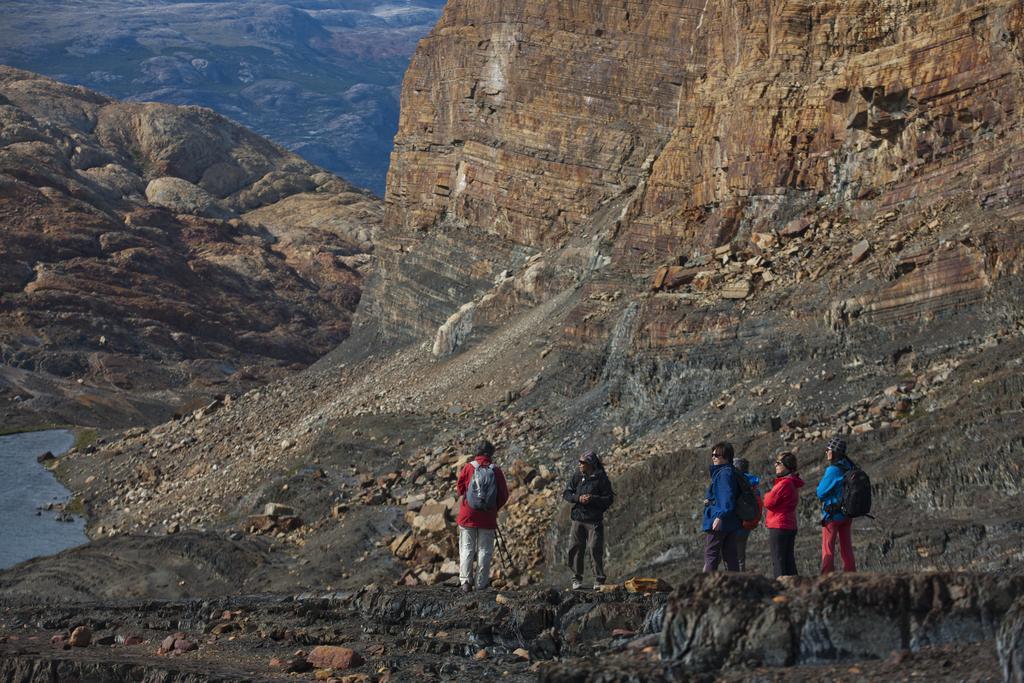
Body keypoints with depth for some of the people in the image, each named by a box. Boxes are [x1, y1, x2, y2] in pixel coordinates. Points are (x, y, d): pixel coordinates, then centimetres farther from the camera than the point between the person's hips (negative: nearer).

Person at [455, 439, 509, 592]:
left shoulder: (469, 467, -5)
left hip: (468, 515, 0)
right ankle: (481, 583, 8)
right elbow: (504, 494, -1)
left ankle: (465, 580, -5)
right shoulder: (496, 470, -4)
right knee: (484, 550, 8)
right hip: (488, 517, 0)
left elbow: (459, 486, 2)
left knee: (466, 549, 6)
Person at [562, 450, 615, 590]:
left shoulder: (601, 478, -4)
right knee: (576, 549, 3)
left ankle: (599, 580, 4)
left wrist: (593, 499, -18)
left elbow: (609, 499, -4)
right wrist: (578, 498, -12)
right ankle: (577, 579, 14)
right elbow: (566, 493, 7)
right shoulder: (577, 476, 5)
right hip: (578, 518, 3)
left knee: (595, 549, -6)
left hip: (594, 520, -3)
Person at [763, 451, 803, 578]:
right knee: (789, 560, 12)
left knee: (778, 562, -6)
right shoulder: (794, 483, 13)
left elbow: (769, 503, -15)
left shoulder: (784, 483, -17)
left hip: (779, 526, -9)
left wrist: (767, 495, 4)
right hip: (791, 526, 9)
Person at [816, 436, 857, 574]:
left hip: (832, 515, -7)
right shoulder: (850, 468, 4)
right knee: (847, 548, 13)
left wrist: (820, 485, 7)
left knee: (828, 549, 0)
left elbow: (821, 493, -15)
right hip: (847, 514, 7)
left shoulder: (833, 470, -19)